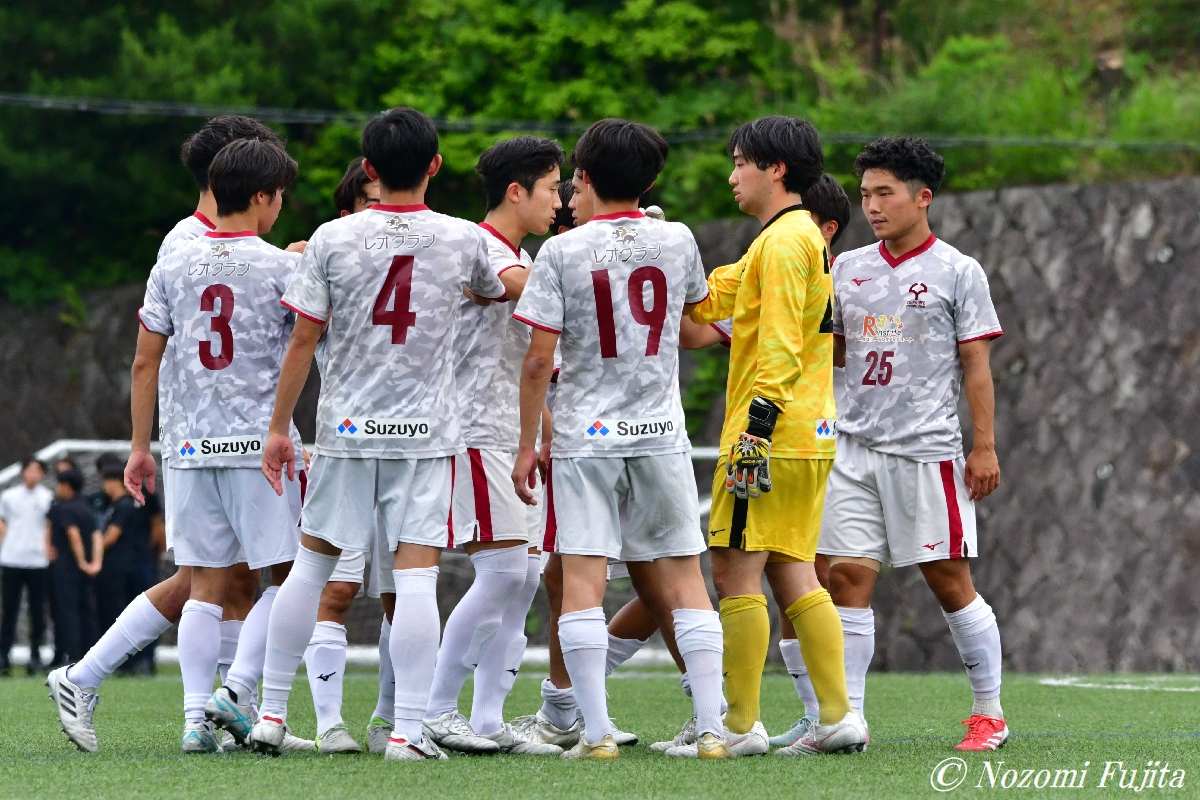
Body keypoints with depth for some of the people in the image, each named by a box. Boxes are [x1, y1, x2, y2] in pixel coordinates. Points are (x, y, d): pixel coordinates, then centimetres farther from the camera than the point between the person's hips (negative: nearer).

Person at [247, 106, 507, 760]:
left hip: (347, 426, 1)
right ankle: (407, 730, -8)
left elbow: (303, 341, -1)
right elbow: (493, 293, 20)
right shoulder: (462, 240, -2)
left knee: (312, 561, 12)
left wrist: (279, 429, 6)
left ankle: (271, 712, 17)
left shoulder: (332, 239, -4)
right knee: (416, 575, -4)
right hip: (427, 432, -1)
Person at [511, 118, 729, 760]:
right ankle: (711, 726, 2)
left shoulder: (563, 251, -6)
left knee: (582, 580, -3)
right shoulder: (677, 241, 3)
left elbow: (539, 359, -8)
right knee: (683, 579, 7)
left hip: (585, 437, -3)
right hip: (661, 436, 3)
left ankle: (596, 731, -10)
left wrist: (526, 444, 1)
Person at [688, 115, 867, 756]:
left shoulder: (783, 240, -11)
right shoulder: (801, 236, 20)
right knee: (792, 574, 9)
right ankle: (838, 718, 5)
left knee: (735, 570, -6)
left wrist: (757, 425, -23)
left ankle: (741, 726, -7)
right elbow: (710, 299, 22)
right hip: (809, 436, 10)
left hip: (773, 434, -10)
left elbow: (780, 344, -19)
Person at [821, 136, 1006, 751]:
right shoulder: (848, 269, 12)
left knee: (950, 582, -1)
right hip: (855, 447, 4)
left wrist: (984, 447, -6)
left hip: (928, 451, -4)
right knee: (847, 575, -4)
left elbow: (975, 364, -1)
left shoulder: (957, 272, 0)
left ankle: (989, 711, 11)